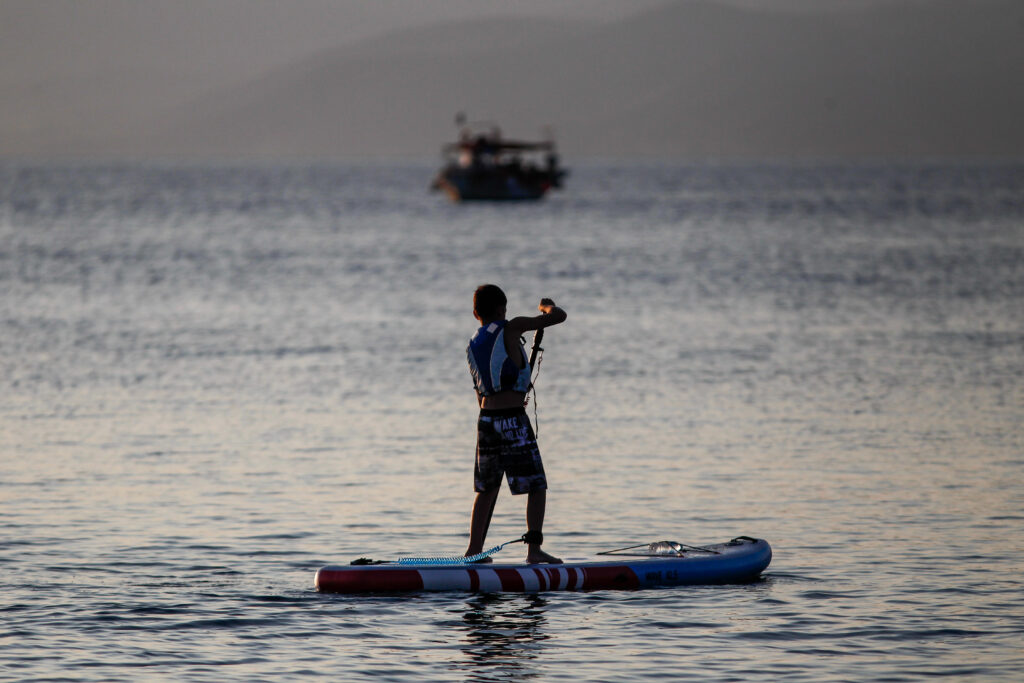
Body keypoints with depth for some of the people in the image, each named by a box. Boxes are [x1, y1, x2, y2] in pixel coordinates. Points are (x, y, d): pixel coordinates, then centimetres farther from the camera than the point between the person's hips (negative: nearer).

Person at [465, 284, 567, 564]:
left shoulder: (472, 346, 13)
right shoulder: (510, 329, -6)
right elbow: (559, 316, -6)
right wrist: (547, 306, 16)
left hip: (486, 416, 6)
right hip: (512, 418, -6)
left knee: (487, 488, 18)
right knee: (537, 486, -2)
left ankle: (474, 549, 21)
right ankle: (534, 548, -13)